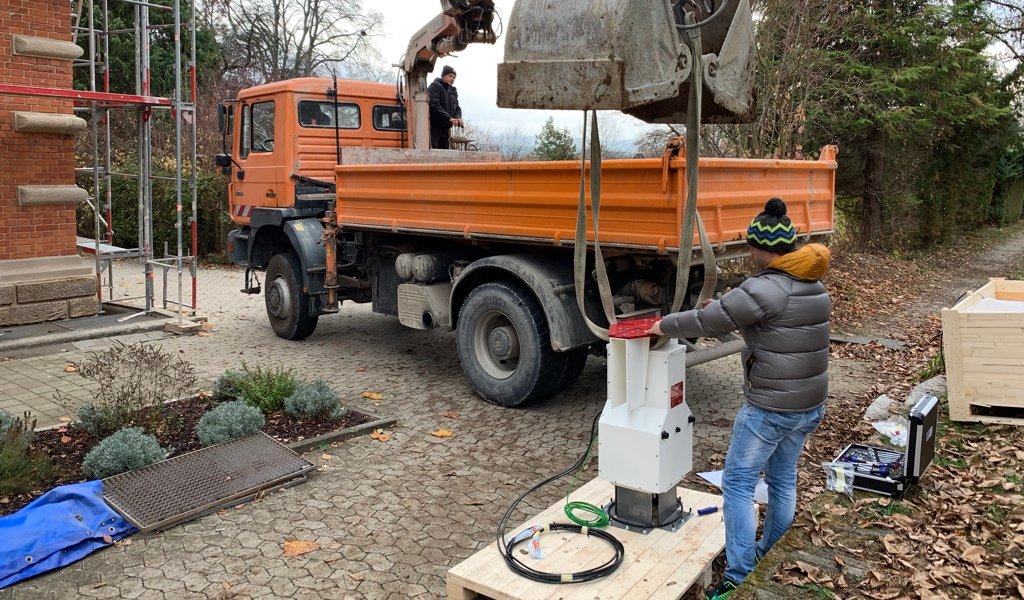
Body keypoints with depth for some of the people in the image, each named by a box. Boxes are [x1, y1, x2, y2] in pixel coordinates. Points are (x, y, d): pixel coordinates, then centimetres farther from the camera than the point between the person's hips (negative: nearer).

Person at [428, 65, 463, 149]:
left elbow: (457, 108, 21)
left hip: (445, 127, 8)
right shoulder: (435, 86, -5)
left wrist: (458, 118, -4)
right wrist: (449, 118, -24)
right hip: (434, 126, -8)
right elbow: (434, 106, -18)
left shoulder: (453, 91, 22)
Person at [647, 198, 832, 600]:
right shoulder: (815, 287, 8)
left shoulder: (766, 289, -20)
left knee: (738, 484, 1)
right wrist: (721, 318, 17)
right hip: (812, 405, 9)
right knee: (783, 479, 20)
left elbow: (710, 319, -16)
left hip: (770, 408, -9)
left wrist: (665, 326, -1)